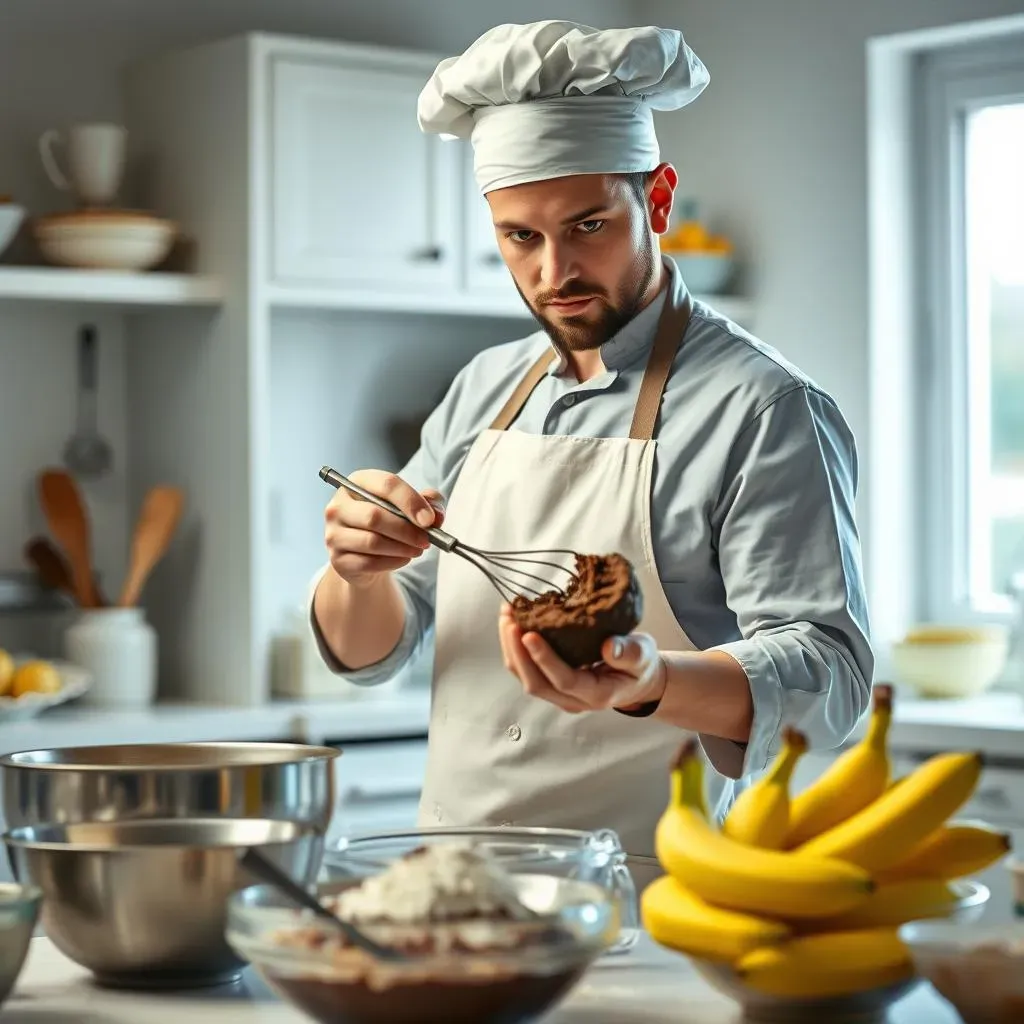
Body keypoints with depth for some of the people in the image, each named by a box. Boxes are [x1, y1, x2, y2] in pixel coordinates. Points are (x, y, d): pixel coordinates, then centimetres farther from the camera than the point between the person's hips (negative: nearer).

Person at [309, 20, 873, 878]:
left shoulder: (764, 409, -5)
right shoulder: (483, 393, 14)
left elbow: (828, 681, -10)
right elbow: (368, 652, 16)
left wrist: (649, 684, -27)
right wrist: (360, 571, -6)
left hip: (646, 899, -5)